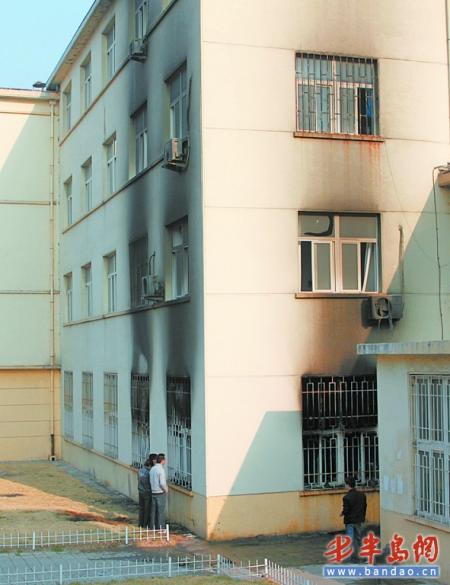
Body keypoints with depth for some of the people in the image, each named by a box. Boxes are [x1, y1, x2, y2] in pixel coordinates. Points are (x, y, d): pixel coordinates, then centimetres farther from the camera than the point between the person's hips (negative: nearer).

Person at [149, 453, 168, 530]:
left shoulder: (152, 469, 8)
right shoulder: (161, 470, -17)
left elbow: (151, 481, 12)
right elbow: (162, 483, -23)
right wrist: (166, 490, -5)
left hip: (153, 492, 7)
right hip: (161, 493, -7)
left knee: (154, 511, 11)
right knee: (161, 511, -1)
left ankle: (153, 527, 15)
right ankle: (161, 528, 2)